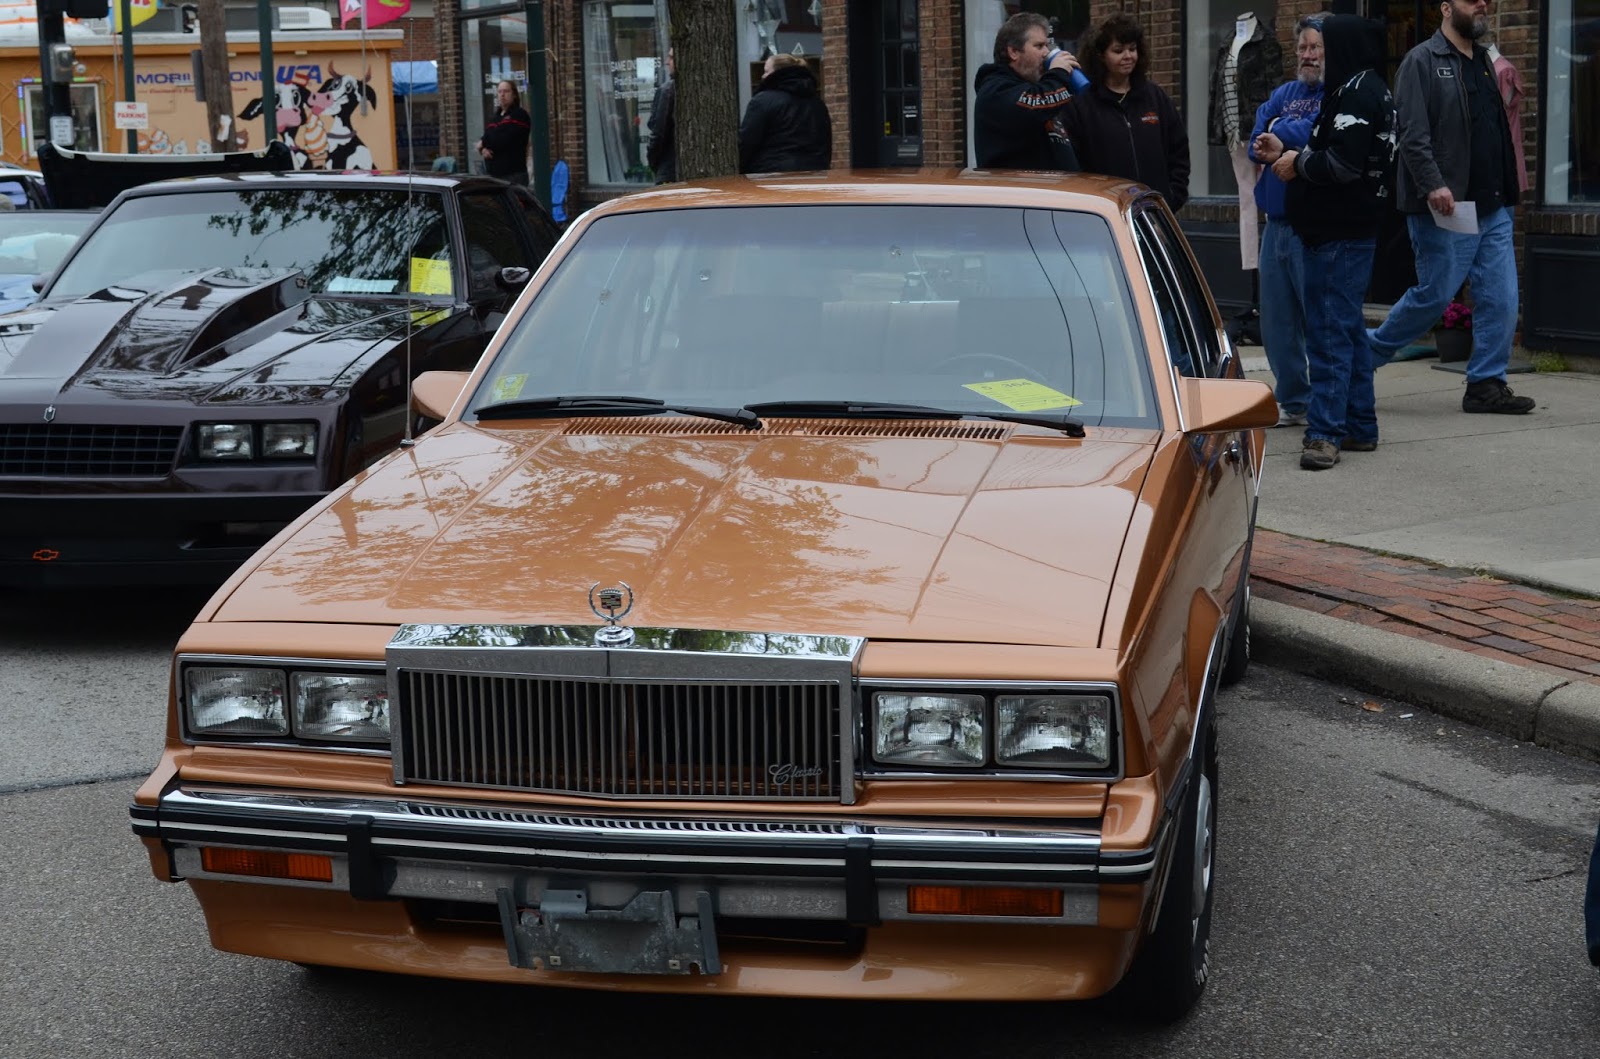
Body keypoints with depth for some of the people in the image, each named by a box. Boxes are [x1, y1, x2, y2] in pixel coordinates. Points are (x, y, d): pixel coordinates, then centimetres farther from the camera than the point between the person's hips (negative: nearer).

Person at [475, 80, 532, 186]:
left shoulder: (519, 115, -2)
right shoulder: (495, 117, 23)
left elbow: (505, 140, -14)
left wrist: (483, 144, -1)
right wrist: (483, 149, -7)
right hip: (493, 174, 7)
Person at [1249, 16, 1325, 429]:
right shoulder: (1283, 94, 17)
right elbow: (1257, 142, 7)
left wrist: (1280, 139, -7)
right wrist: (1286, 150, -12)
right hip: (1278, 221, 7)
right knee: (1277, 322, 12)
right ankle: (1293, 402, 23)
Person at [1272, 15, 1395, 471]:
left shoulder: (1357, 93, -15)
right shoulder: (1371, 90, 18)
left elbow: (1343, 164, -24)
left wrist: (1299, 164, -8)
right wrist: (1289, 156, 9)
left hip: (1338, 234, -11)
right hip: (1352, 229, 11)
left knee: (1330, 331, -12)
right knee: (1347, 330, 15)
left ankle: (1325, 433, -14)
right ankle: (1360, 427, 22)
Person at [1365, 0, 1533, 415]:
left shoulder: (1485, 63, 17)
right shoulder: (1422, 61, -6)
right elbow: (1412, 132, -15)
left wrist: (1507, 192, 15)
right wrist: (1433, 185, -24)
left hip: (1493, 206, 7)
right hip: (1444, 208, -7)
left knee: (1501, 299, 1)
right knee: (1436, 294, -1)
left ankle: (1487, 383, 9)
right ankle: (1370, 350, 19)